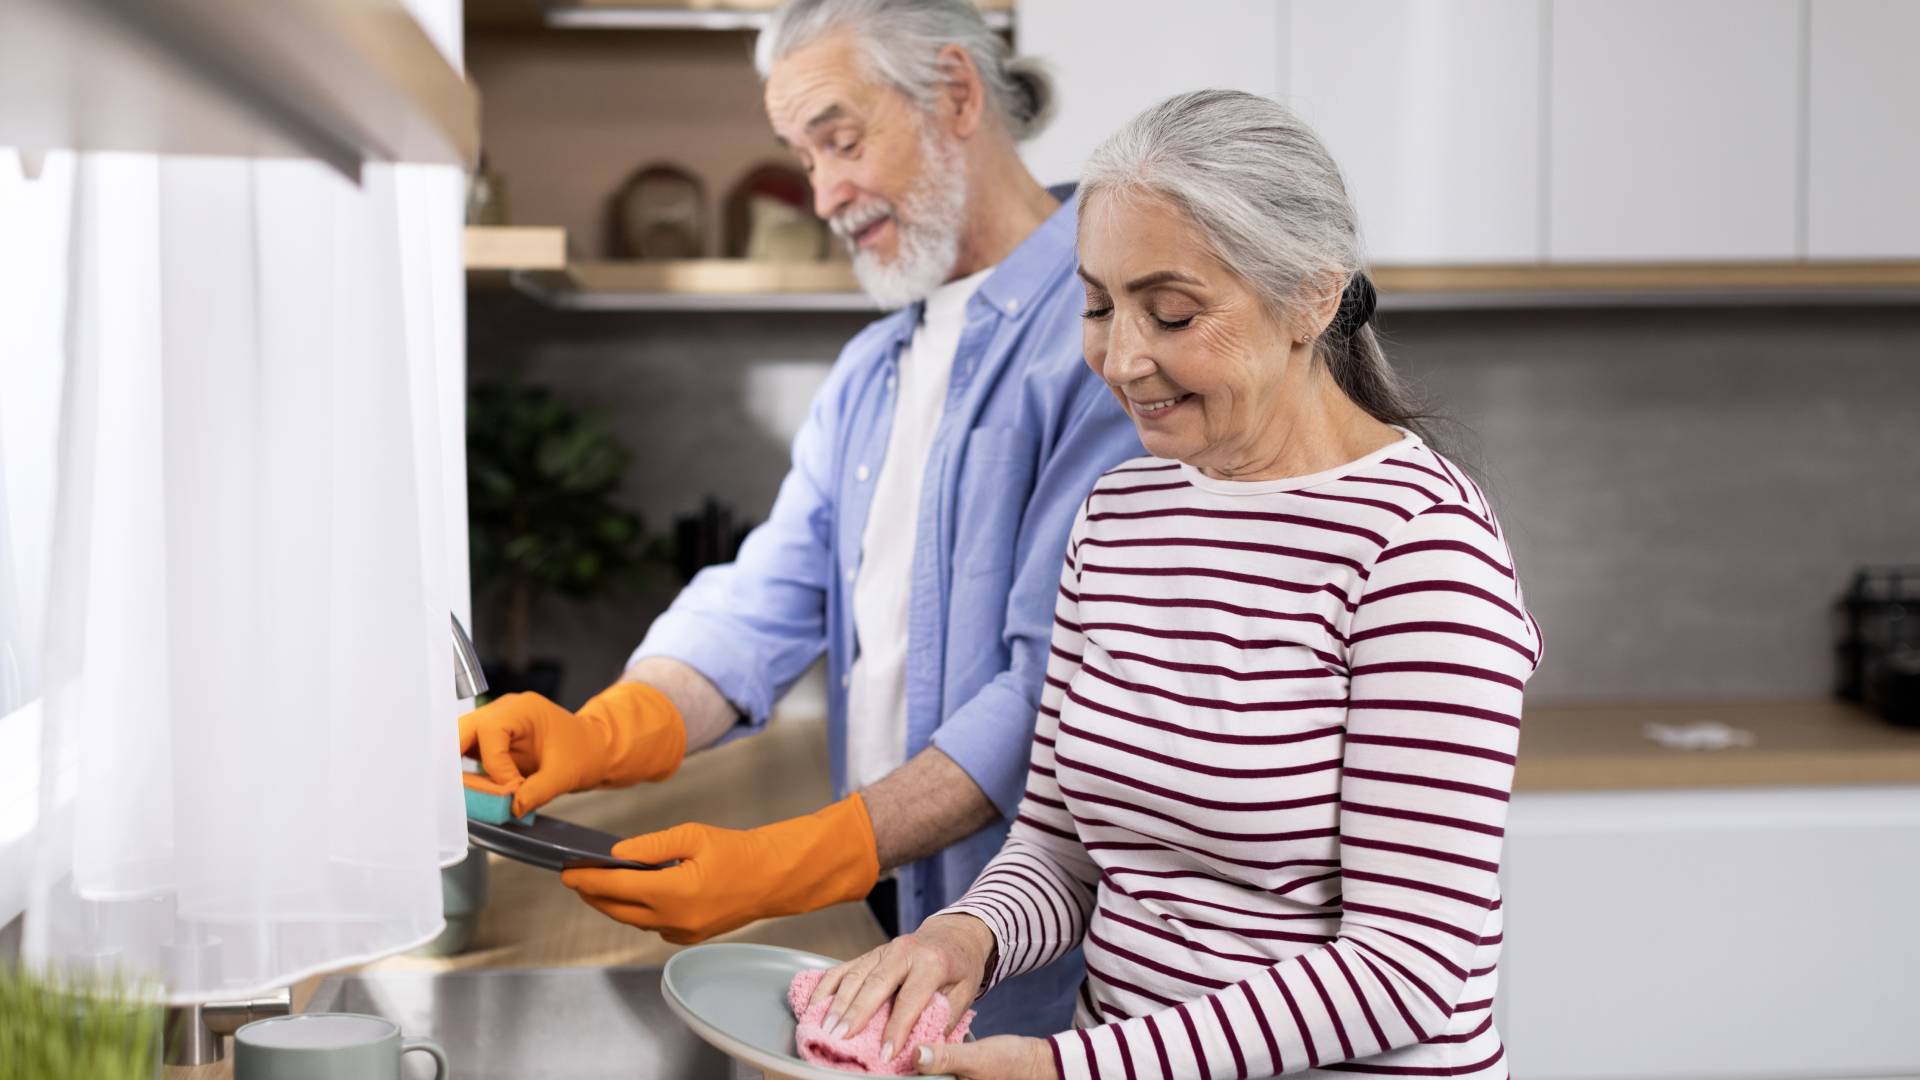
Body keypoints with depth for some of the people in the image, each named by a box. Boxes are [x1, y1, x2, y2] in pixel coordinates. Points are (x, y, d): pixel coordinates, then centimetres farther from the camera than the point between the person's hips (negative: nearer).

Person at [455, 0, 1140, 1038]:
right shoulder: (870, 372, 15)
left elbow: (1063, 684, -22)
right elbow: (769, 598, 4)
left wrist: (796, 862, -26)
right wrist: (604, 732, -15)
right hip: (891, 910, 7)